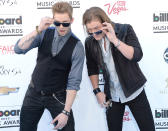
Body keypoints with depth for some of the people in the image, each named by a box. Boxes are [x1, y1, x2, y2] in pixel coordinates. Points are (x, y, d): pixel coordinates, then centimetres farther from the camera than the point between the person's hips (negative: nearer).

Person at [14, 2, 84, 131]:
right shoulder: (45, 33, -7)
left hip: (57, 96, -3)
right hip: (34, 92, 3)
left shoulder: (77, 47, -14)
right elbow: (18, 49, -17)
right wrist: (38, 30, -29)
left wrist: (66, 111, -20)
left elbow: (74, 81, -16)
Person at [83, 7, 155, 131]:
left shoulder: (125, 30, -12)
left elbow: (137, 56, -22)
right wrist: (97, 91, 3)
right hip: (111, 96, 3)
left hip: (134, 92, -2)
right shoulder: (90, 42, -3)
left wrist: (115, 40, -28)